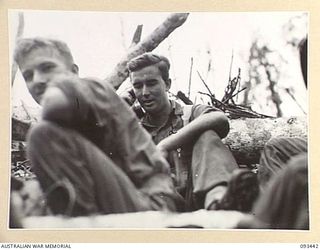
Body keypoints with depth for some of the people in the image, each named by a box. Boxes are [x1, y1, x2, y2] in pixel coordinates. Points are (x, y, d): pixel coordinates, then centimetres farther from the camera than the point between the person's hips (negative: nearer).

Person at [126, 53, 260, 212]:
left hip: (197, 198, -1)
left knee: (206, 136, -21)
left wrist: (165, 146, -14)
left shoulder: (191, 114, 18)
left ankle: (217, 199, -51)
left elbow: (219, 119, -7)